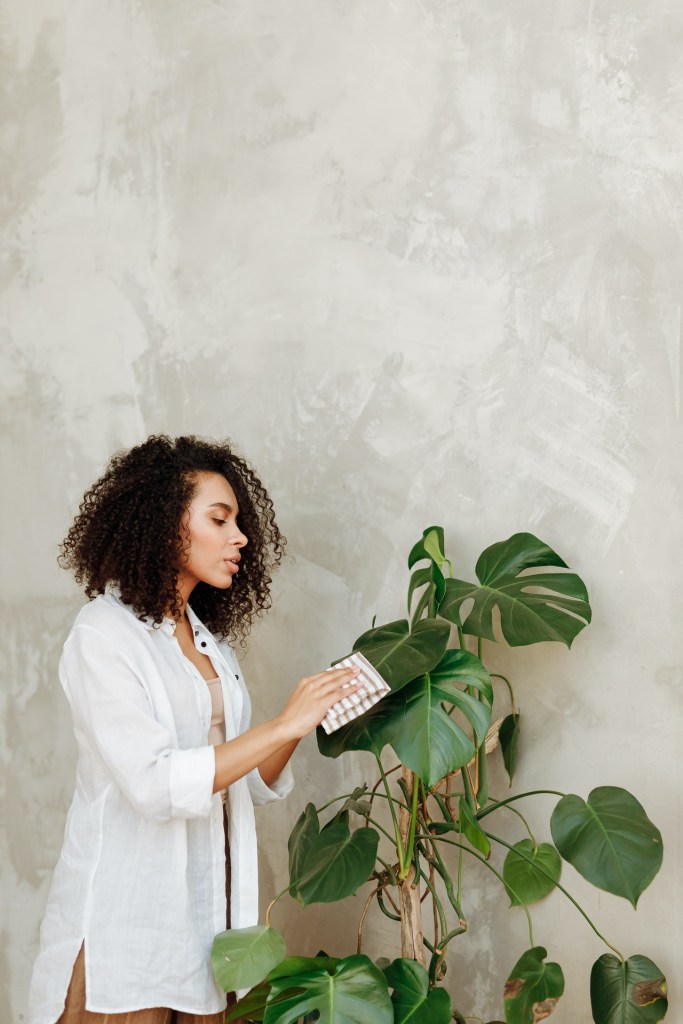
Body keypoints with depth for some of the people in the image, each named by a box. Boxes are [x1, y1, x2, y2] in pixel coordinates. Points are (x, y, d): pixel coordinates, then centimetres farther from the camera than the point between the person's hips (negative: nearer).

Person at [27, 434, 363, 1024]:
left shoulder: (211, 641, 13)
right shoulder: (104, 633, -9)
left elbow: (250, 784, 10)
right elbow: (154, 785, -20)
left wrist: (304, 718, -6)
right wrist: (281, 725, -18)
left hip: (212, 904, 6)